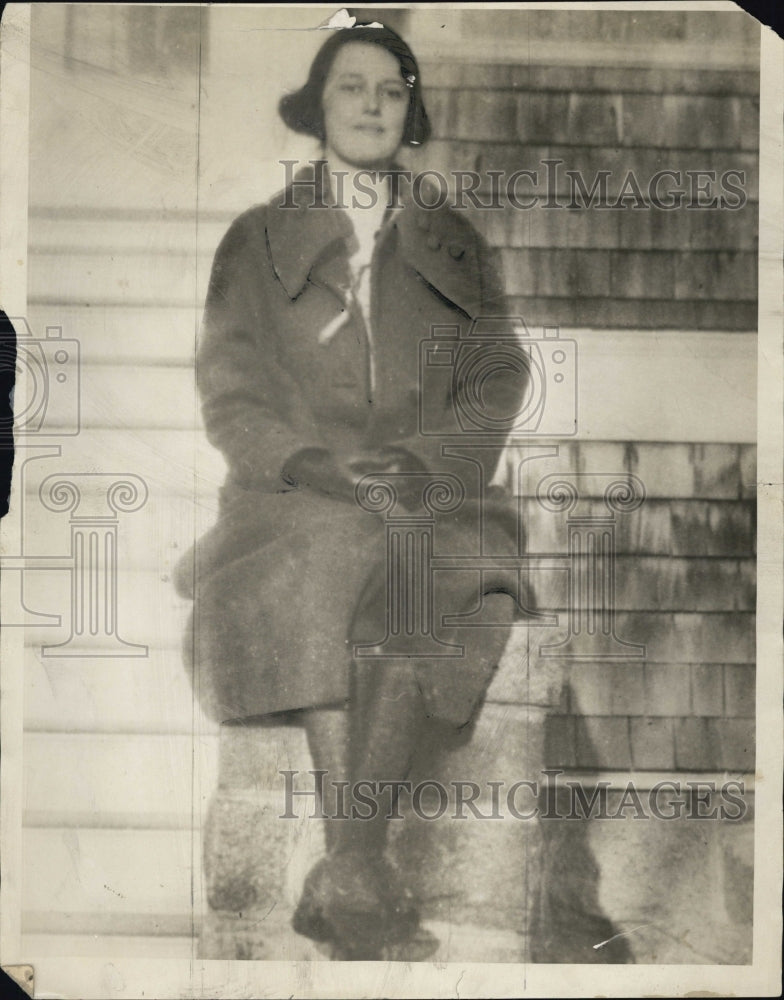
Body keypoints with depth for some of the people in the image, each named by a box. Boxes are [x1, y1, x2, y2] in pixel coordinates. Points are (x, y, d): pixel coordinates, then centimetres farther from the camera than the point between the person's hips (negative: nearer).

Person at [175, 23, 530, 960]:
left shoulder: (456, 246, 20)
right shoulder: (257, 239, 16)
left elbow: (497, 388, 9)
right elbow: (229, 391, 6)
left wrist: (426, 460, -11)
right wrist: (310, 462, -13)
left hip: (429, 495, 1)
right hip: (293, 495, -1)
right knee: (322, 571, -34)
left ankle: (346, 872, -36)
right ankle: (367, 877, -35)